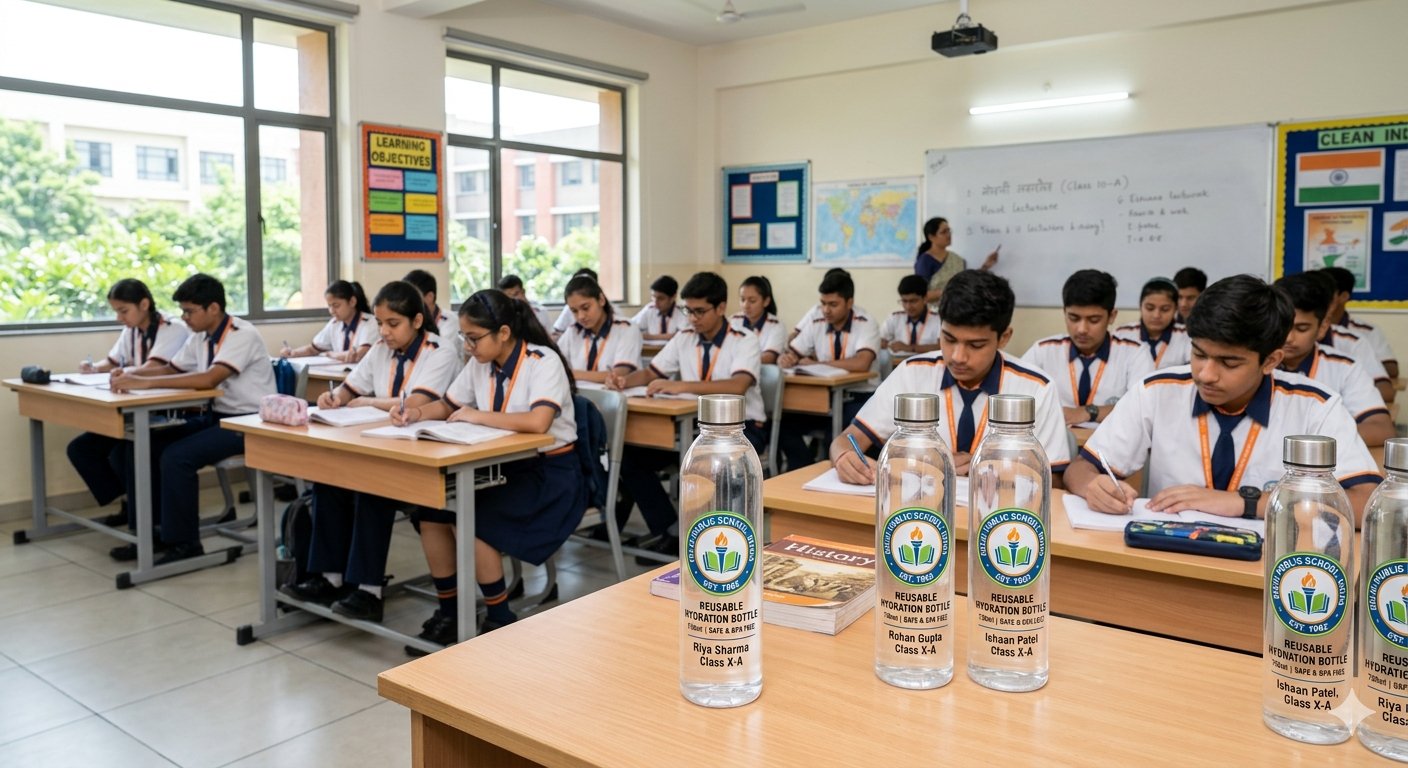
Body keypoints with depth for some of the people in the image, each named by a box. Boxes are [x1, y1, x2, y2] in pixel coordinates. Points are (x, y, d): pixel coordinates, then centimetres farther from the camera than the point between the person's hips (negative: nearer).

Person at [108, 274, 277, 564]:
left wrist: (146, 383, -31)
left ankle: (184, 543, -9)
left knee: (176, 457, -24)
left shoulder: (242, 335, -19)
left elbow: (209, 379, -32)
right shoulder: (201, 337, 7)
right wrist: (131, 374, -1)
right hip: (216, 415, 9)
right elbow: (171, 368, 19)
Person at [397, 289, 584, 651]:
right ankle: (448, 614, 5)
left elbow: (538, 422, -35)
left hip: (550, 474, -7)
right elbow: (447, 405, 18)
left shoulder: (543, 362, -18)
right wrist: (417, 413, -4)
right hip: (503, 466, 7)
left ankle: (501, 619, -5)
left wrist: (477, 416, -24)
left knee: (469, 519, -25)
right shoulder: (480, 364, 4)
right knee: (431, 510, -12)